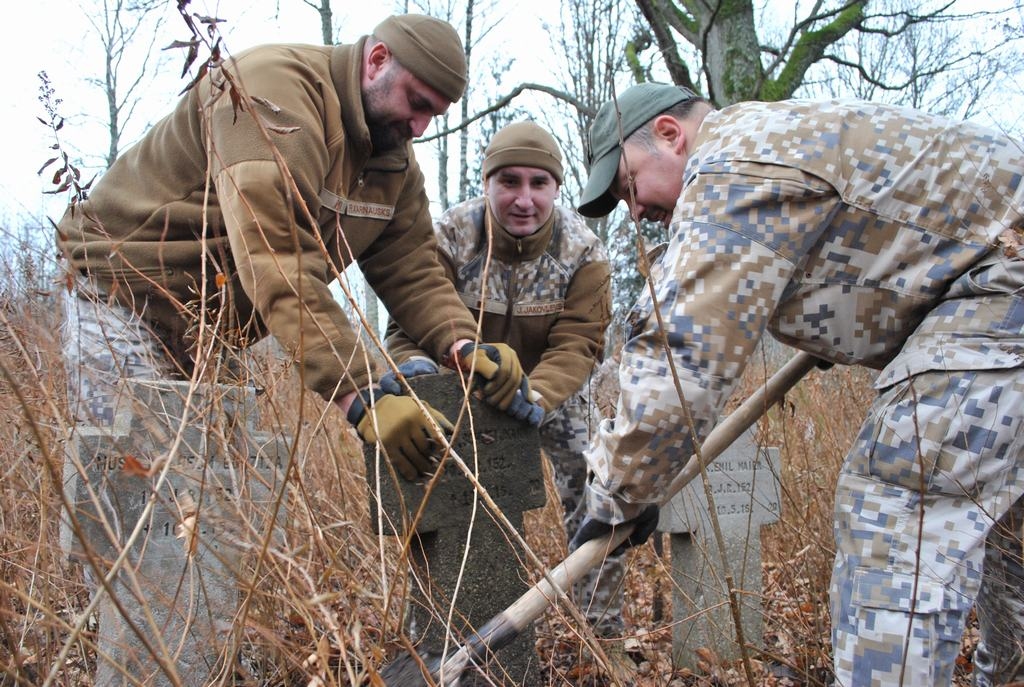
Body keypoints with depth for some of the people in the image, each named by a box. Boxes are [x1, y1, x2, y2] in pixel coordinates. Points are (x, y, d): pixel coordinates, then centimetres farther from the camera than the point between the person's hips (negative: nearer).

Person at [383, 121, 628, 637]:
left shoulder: (583, 250, -21)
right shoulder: (448, 237, -23)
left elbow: (576, 344, -29)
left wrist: (534, 397, -49)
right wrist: (414, 365, -51)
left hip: (555, 390, 0)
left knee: (591, 506, -5)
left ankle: (606, 630, 13)